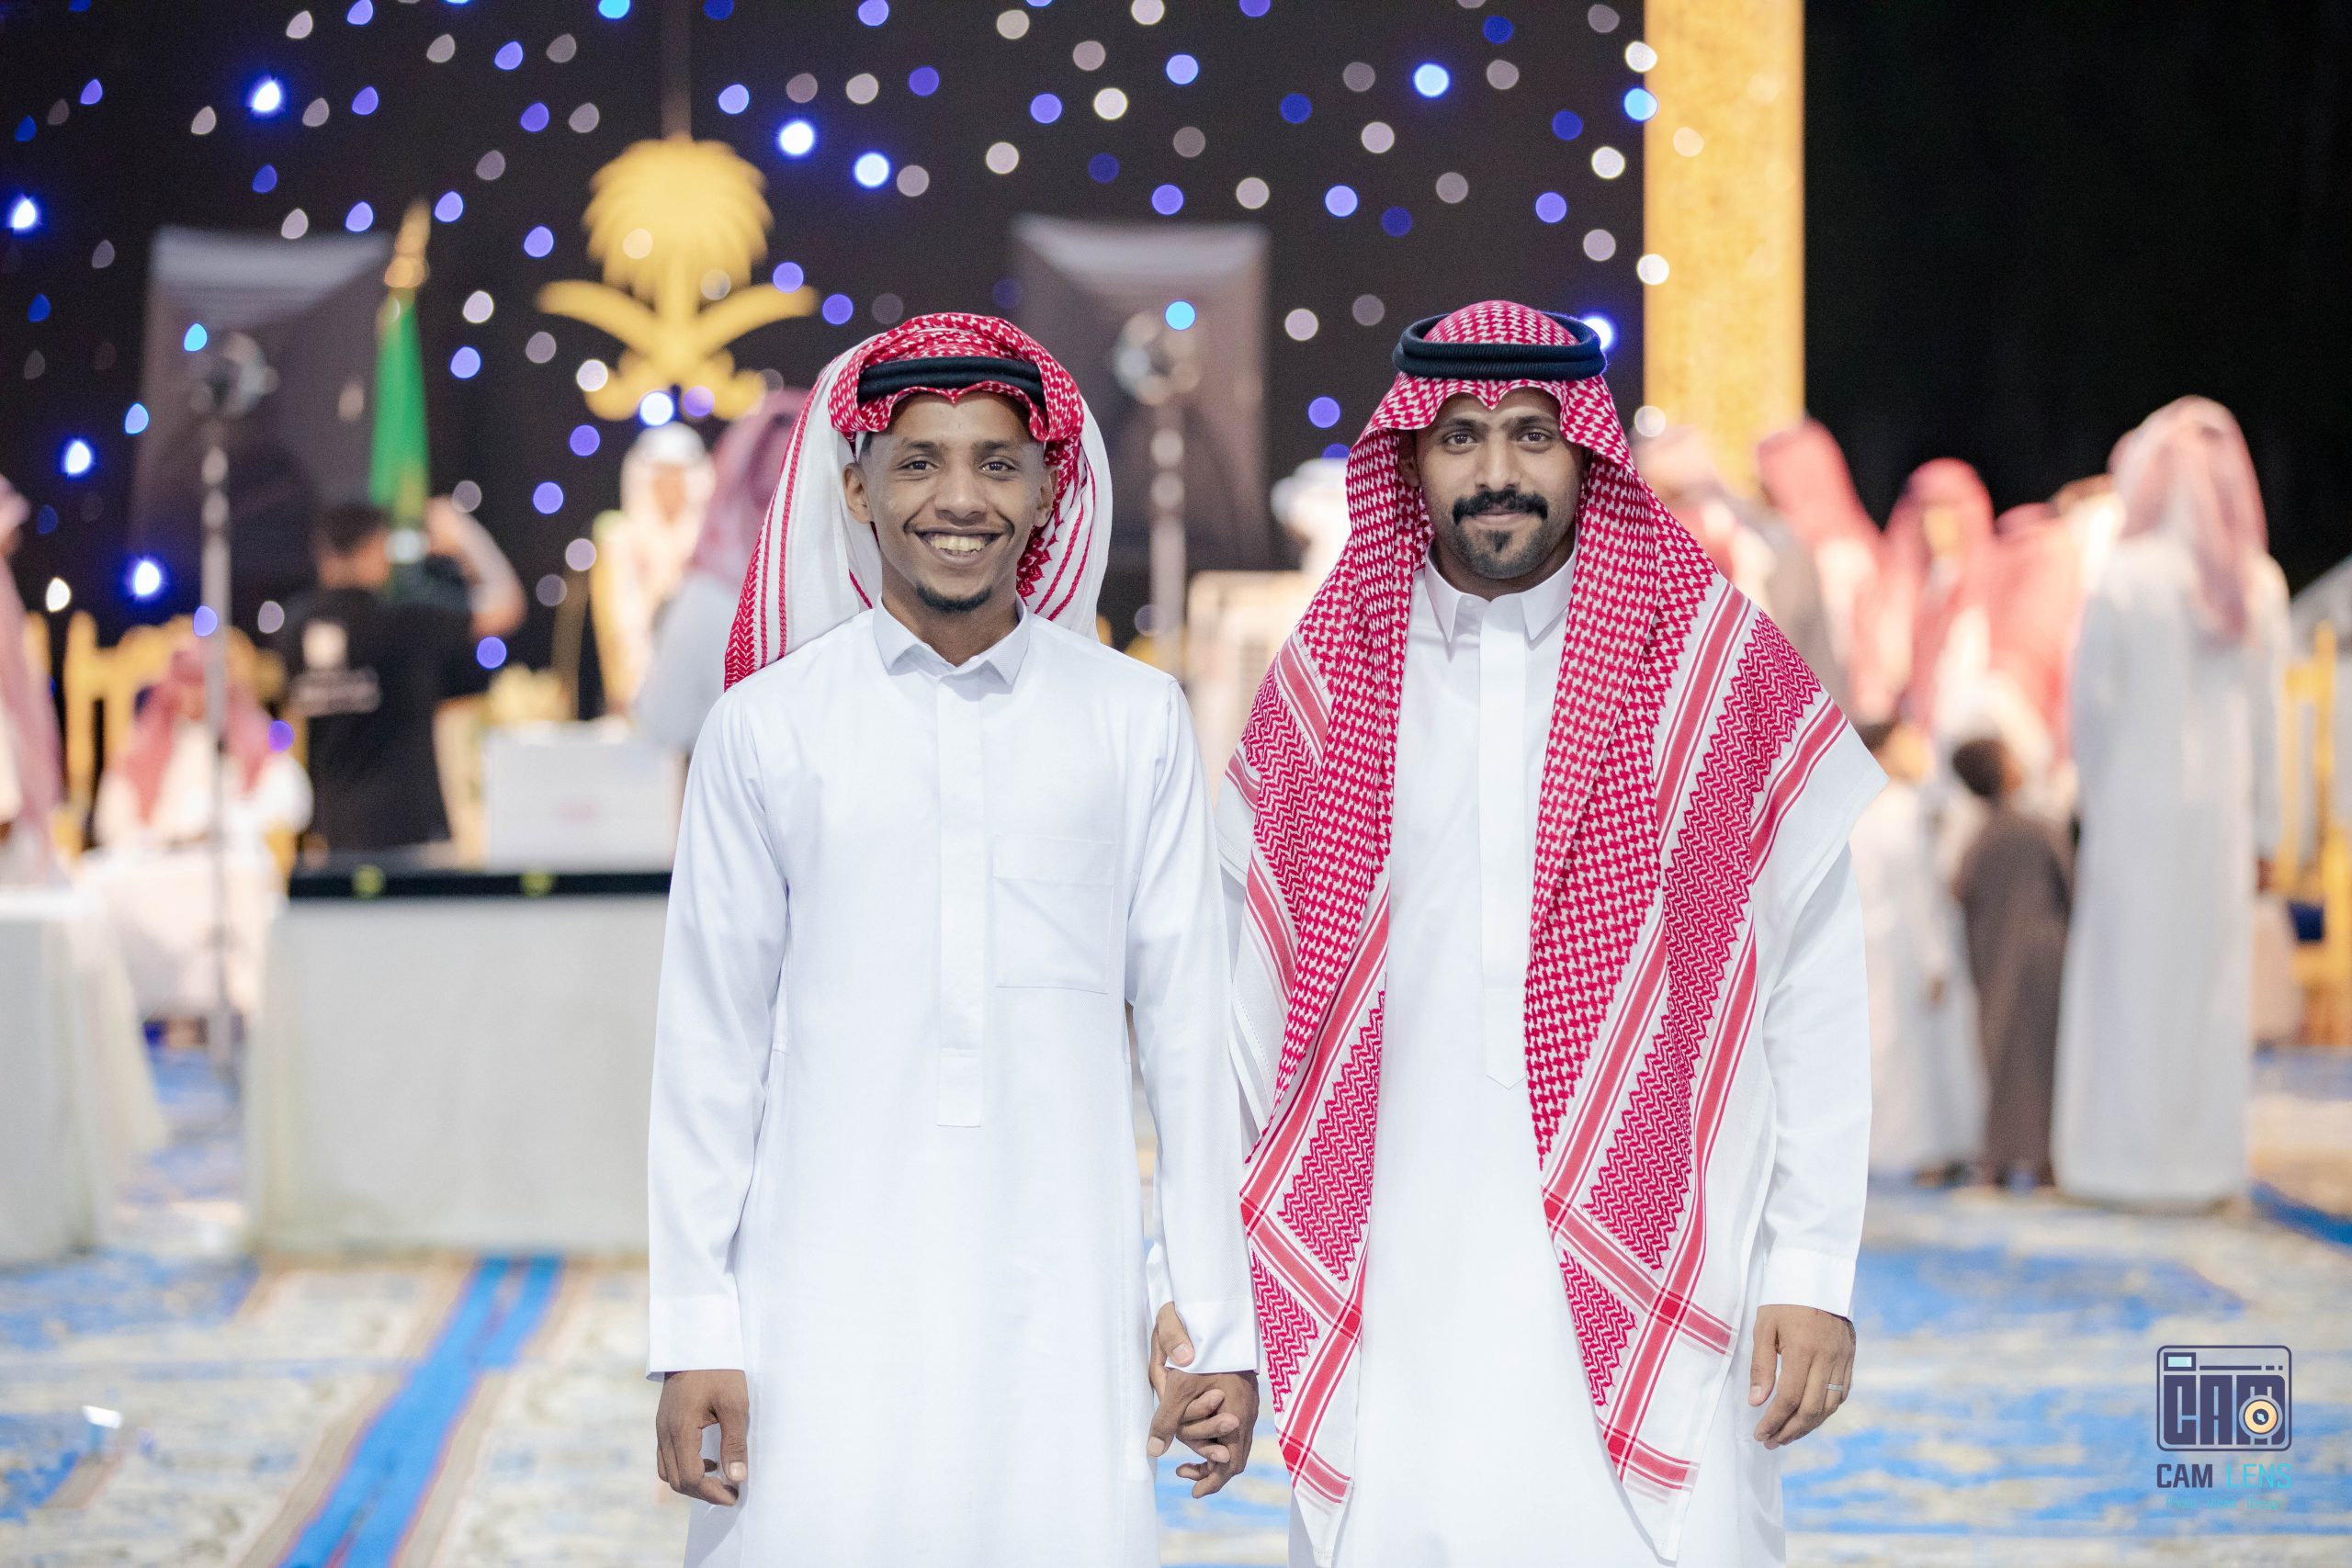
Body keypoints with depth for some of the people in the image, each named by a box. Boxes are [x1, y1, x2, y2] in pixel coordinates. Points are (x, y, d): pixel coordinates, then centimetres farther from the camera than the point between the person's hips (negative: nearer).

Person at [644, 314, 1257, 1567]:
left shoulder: (1135, 722, 6)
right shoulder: (766, 726, 3)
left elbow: (1184, 1029, 7)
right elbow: (708, 1046, 5)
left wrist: (1219, 1322, 6)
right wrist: (695, 1335, 2)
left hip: (1060, 1309, 1)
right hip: (828, 1310, 0)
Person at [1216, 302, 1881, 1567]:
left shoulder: (1720, 663, 2)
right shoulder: (1326, 678, 8)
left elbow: (1818, 987, 2)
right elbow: (1242, 990, 9)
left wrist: (1813, 1273, -2)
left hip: (1647, 1299, -2)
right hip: (1387, 1308, 2)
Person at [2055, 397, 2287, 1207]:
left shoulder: (2122, 580, -11)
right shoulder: (2258, 587, -1)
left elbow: (2091, 707, -7)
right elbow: (2266, 714, 2)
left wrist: (2095, 798, 8)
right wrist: (2261, 825, 8)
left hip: (2136, 809, -3)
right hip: (2221, 810, 3)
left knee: (2130, 981, 4)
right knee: (2212, 981, 9)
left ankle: (2125, 1154, 8)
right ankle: (2206, 1155, 12)